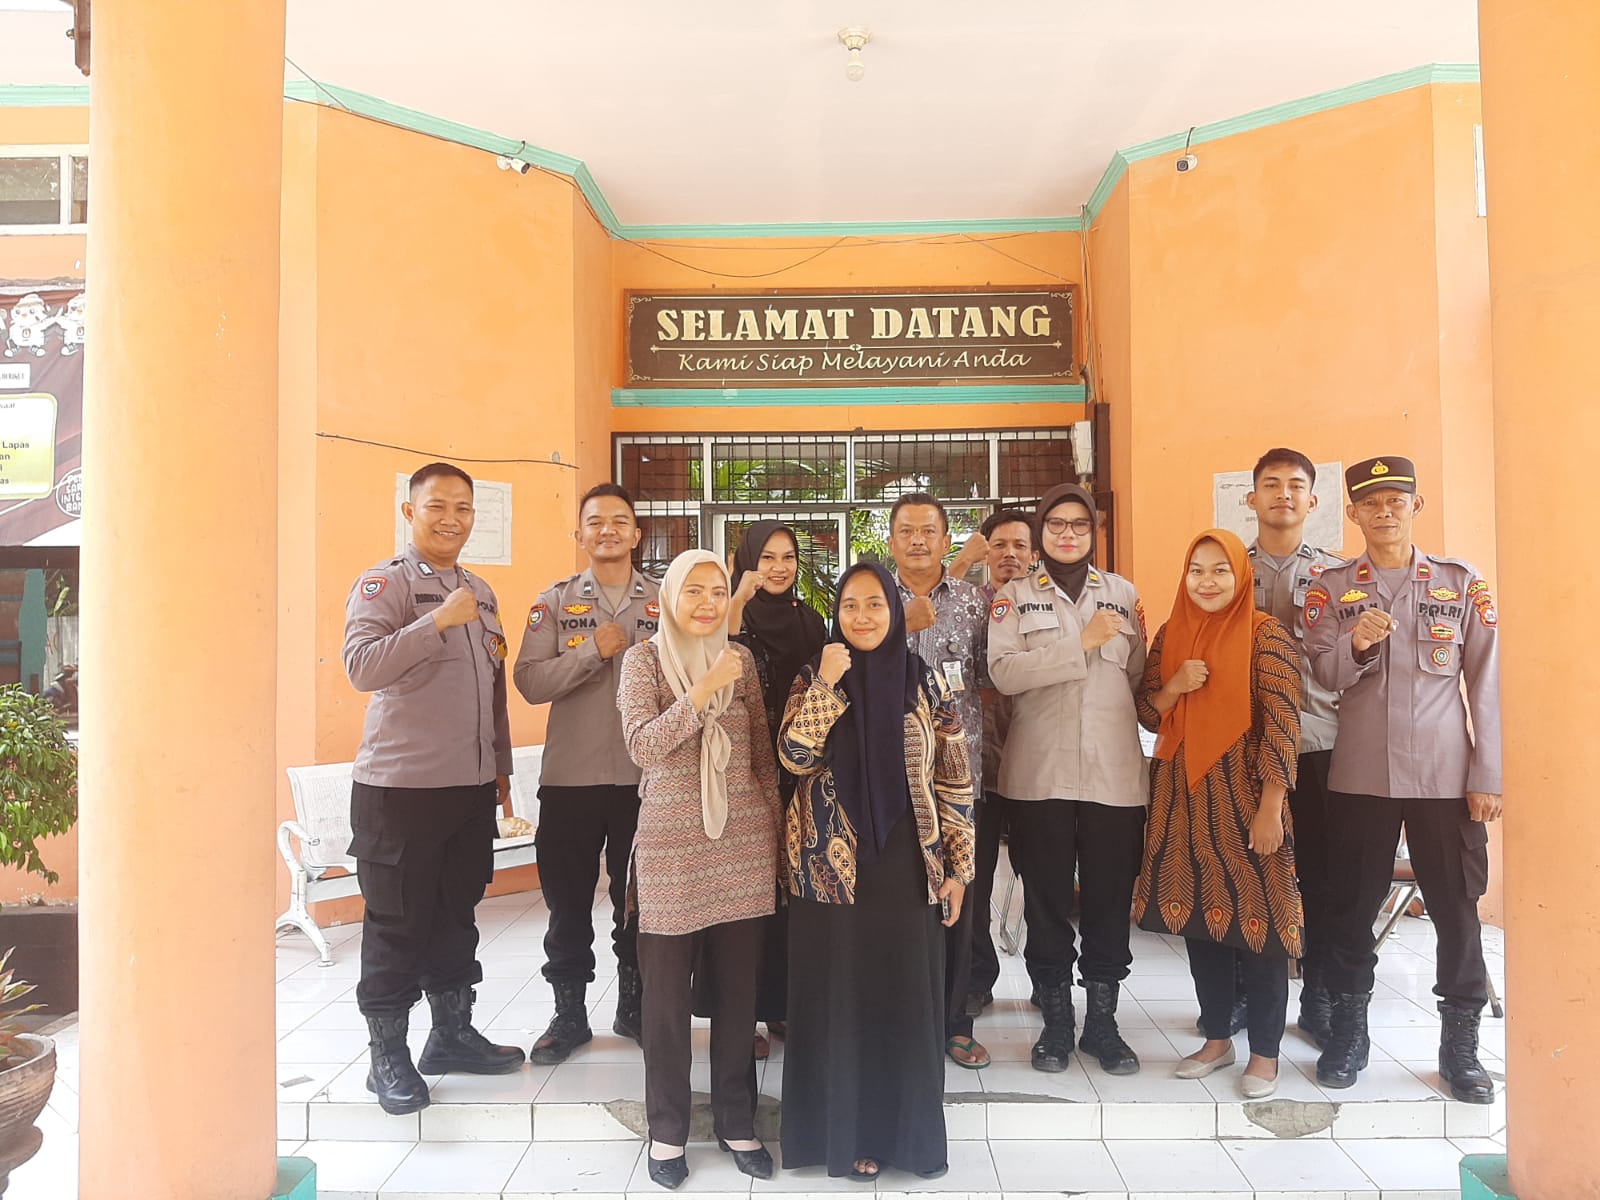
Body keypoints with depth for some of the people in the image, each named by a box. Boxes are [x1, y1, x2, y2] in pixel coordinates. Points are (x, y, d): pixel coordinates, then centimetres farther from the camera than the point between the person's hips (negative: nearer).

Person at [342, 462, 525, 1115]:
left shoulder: (480, 591, 14)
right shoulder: (385, 582, -7)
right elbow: (362, 667, -22)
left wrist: (501, 769, 20)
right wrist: (438, 621, -30)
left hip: (471, 786, 7)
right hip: (399, 785, -6)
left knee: (457, 914, 16)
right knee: (397, 922, 3)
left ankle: (452, 1032, 30)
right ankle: (388, 1054, 17)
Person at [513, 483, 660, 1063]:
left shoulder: (665, 602, 3)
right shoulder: (556, 601, 2)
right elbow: (530, 682, -9)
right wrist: (596, 650, -16)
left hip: (644, 775, 1)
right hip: (570, 775, 0)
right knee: (568, 900, 10)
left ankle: (634, 1007, 31)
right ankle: (569, 1013, 27)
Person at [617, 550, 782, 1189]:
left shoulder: (740, 659, 7)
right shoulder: (644, 659, -2)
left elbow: (762, 755, 11)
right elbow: (643, 746, -16)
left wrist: (777, 828, 10)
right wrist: (703, 692, -24)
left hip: (744, 844, 3)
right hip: (671, 845, -3)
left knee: (737, 986, 11)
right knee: (667, 991, 6)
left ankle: (736, 1120, 28)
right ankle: (668, 1128, 25)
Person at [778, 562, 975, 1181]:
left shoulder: (926, 682, 1)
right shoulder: (814, 679, 1)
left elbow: (954, 779, 3)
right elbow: (795, 757, -13)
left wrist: (958, 865, 1)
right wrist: (827, 685, -20)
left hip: (907, 865, 1)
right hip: (832, 866, 0)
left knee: (907, 996, 8)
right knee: (838, 998, 7)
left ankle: (906, 1128, 26)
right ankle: (846, 1131, 24)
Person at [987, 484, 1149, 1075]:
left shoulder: (1122, 593, 12)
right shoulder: (1014, 596, 5)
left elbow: (1140, 676, 15)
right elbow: (1003, 671, -12)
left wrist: (1122, 640, -4)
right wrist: (1083, 642, -12)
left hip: (1114, 770, 2)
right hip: (1042, 771, -2)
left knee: (1110, 897, 7)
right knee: (1046, 897, 7)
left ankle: (1101, 1019, 23)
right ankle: (1056, 1019, 23)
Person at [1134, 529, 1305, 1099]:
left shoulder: (1266, 636, -8)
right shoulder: (1171, 635, 8)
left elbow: (1282, 725, -12)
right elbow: (1148, 714, 10)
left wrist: (1270, 809, -16)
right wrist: (1175, 686, -11)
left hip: (1244, 797, -5)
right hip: (1184, 797, 5)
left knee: (1256, 920, 2)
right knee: (1199, 915, 12)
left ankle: (1265, 1052, 19)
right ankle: (1216, 1038, 28)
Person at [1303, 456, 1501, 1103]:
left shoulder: (1461, 582, 4)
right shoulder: (1332, 588, 5)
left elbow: (1486, 683, 3)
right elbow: (1317, 677, -1)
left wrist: (1487, 776, -2)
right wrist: (1355, 644, -22)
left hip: (1445, 775, 0)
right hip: (1359, 775, 0)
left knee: (1456, 908, 4)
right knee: (1354, 904, 7)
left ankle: (1460, 1042, 20)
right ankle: (1348, 1029, 22)